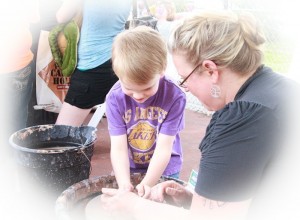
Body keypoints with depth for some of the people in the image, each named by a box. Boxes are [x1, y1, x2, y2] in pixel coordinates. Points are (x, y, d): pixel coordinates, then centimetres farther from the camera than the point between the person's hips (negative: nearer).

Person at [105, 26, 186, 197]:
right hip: (128, 170, 2)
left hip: (164, 170, -1)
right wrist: (124, 184, -34)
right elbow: (118, 147, -20)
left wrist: (147, 184, -32)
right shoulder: (115, 98, -17)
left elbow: (163, 148, -21)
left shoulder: (174, 96, -22)